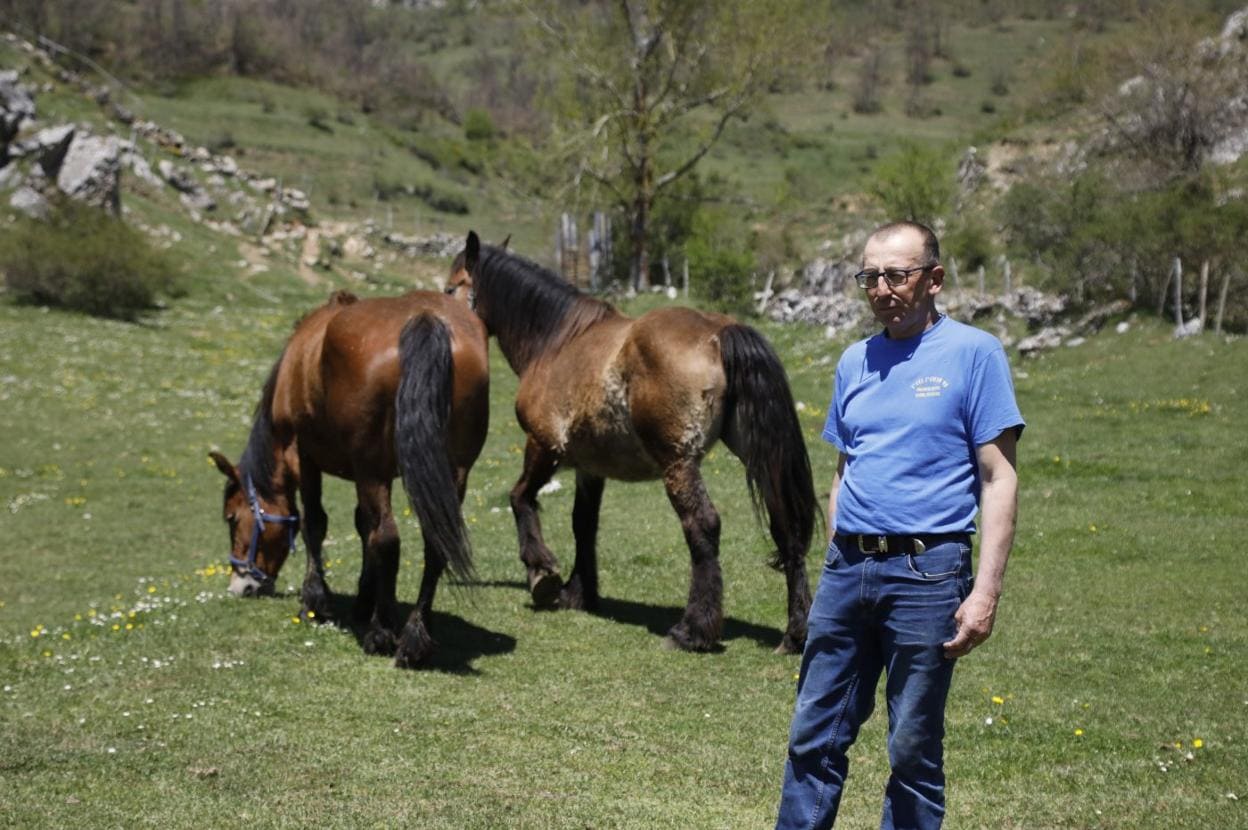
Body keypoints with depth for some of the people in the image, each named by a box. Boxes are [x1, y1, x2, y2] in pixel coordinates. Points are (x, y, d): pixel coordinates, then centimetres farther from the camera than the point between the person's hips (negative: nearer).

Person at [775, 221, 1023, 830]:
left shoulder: (973, 353, -5)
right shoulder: (855, 361, 12)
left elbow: (999, 479, -8)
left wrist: (985, 592, -14)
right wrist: (837, 567, 15)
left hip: (926, 574, -5)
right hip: (847, 571, 5)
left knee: (914, 750, 5)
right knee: (813, 738, 9)